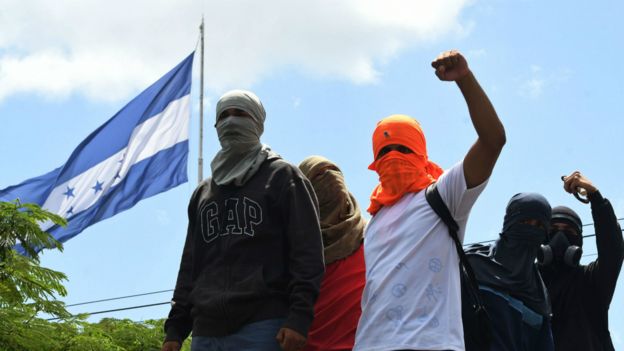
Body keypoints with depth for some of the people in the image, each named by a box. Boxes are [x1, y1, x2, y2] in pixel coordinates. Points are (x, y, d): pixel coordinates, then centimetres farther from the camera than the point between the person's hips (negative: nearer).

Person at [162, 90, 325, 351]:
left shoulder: (282, 177, 8)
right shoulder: (203, 193, 26)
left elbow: (307, 252, -2)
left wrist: (298, 318, -14)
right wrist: (175, 329, 14)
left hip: (262, 328, -6)